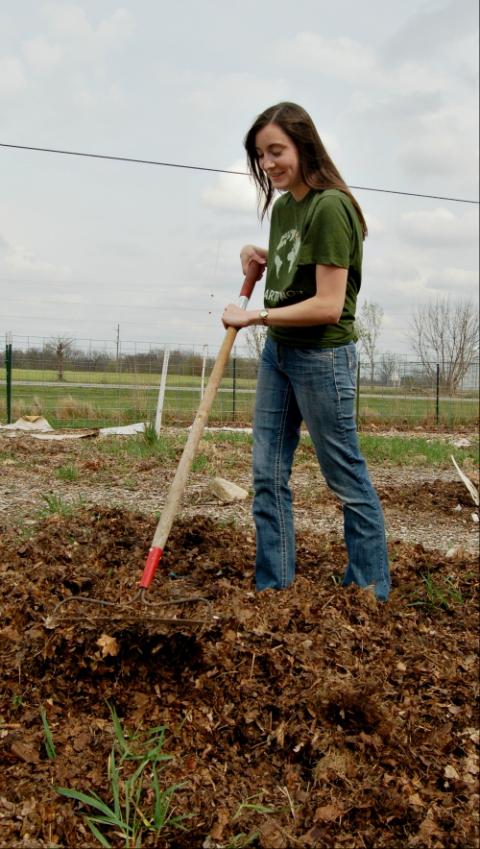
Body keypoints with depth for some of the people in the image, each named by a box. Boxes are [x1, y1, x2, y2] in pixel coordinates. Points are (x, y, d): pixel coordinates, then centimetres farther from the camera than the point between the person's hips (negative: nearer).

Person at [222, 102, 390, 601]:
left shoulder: (330, 206, -16)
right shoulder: (281, 208, 10)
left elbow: (328, 306, -22)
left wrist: (254, 316, -16)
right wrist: (260, 257, 6)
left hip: (323, 357, -8)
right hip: (277, 352, 9)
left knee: (346, 479, 4)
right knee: (267, 475, 8)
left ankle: (371, 592, 21)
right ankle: (273, 586, 21)